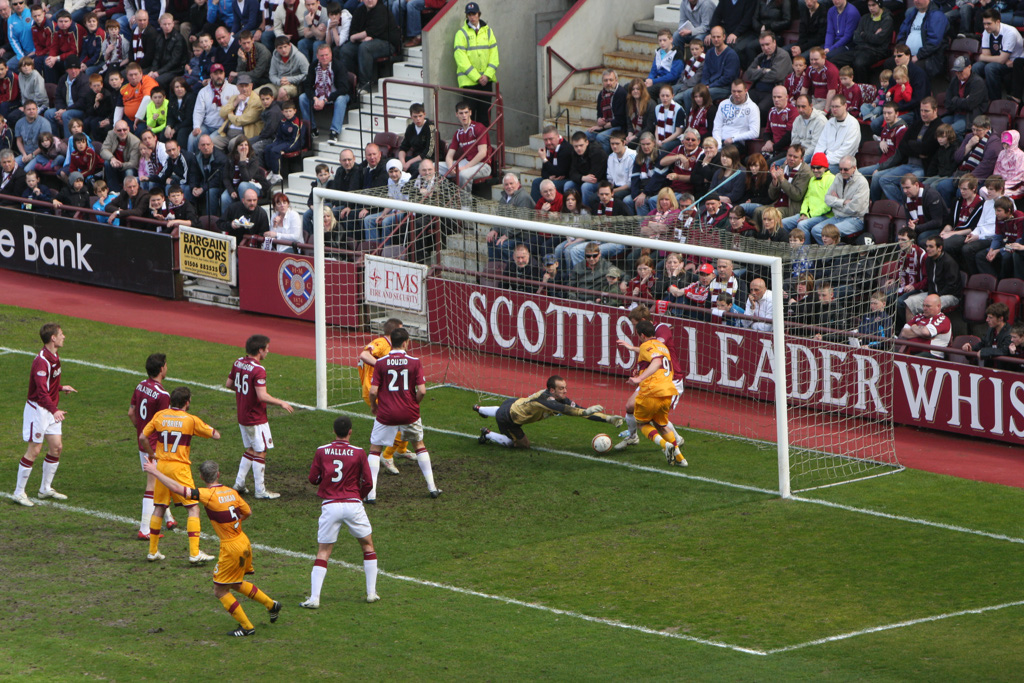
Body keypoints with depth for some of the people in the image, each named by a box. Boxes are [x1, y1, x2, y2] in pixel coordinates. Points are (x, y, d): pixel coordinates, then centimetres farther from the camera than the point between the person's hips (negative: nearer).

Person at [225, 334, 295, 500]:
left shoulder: (238, 363, 2)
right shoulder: (258, 370, -24)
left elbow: (229, 384, 13)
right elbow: (262, 396, -28)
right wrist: (281, 403, -15)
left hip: (242, 416, 8)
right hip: (256, 420, -8)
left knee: (250, 450, 21)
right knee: (260, 453, 1)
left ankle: (239, 483, 22)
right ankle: (260, 491, 6)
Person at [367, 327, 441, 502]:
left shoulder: (381, 363, -6)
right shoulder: (414, 362, -6)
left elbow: (373, 391, -9)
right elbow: (422, 390, -9)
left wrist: (373, 405, 11)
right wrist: (415, 403, 11)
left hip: (386, 414, -1)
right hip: (409, 413, 1)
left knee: (375, 448, 12)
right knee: (419, 444, 24)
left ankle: (371, 493, 2)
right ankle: (432, 486, 25)